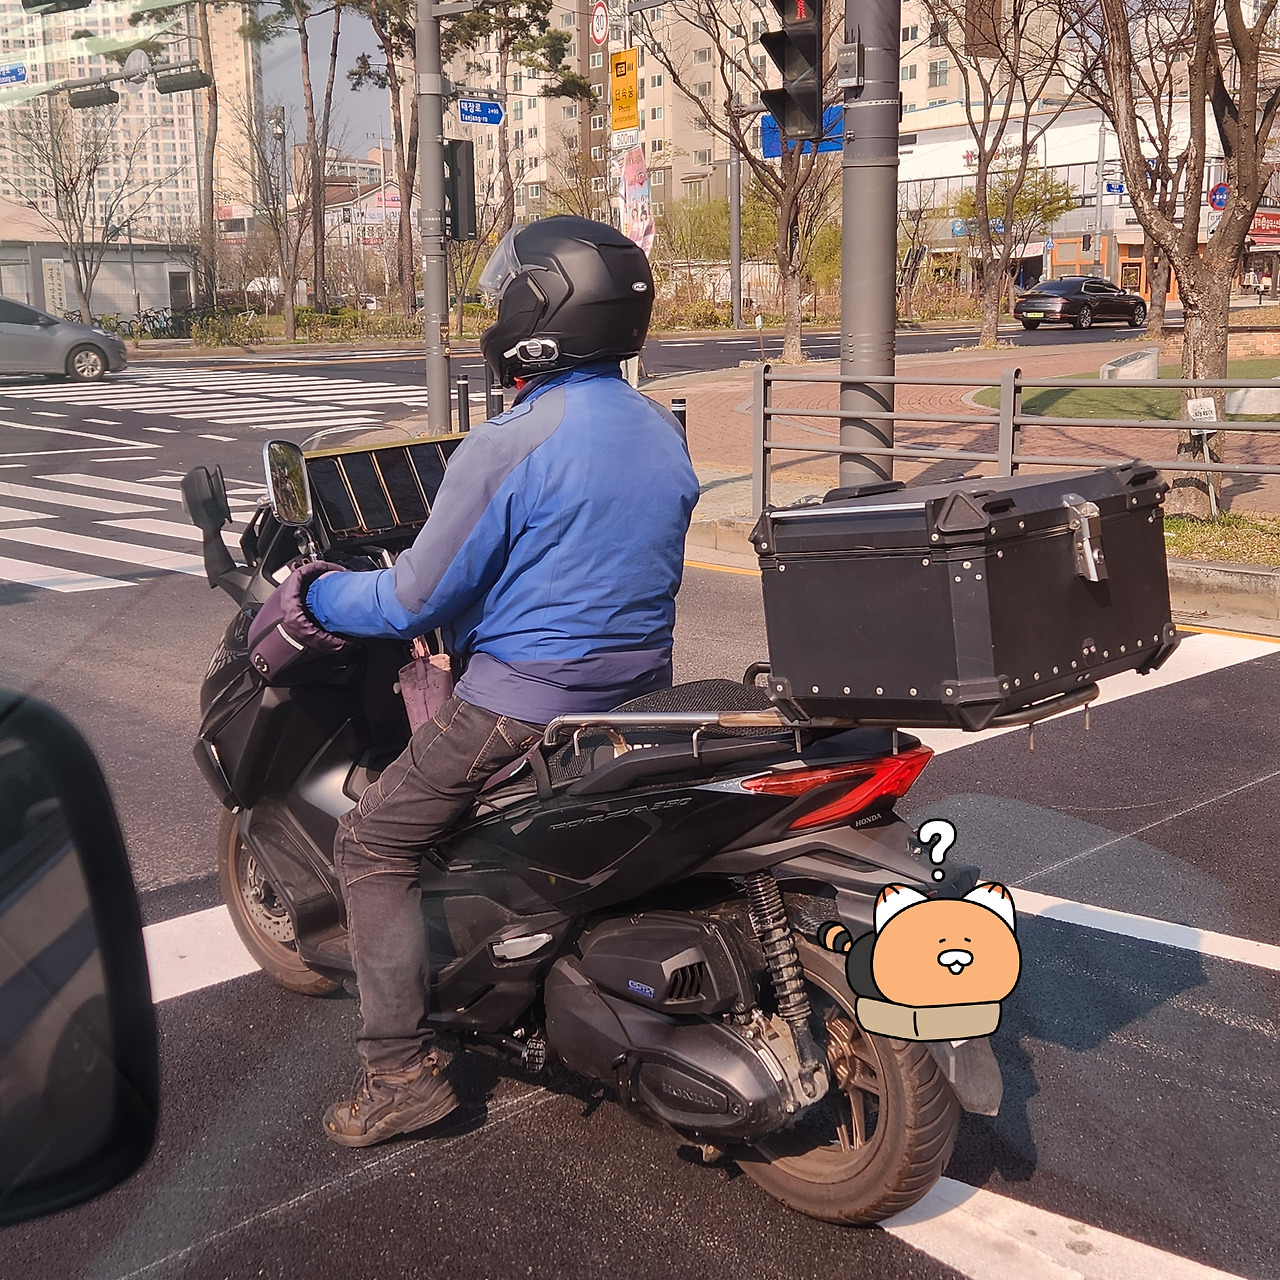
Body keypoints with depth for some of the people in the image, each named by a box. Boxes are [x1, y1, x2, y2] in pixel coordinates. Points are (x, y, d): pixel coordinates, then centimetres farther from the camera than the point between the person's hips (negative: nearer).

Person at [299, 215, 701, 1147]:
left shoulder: (508, 446, -18)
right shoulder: (664, 431, 6)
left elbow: (417, 599, -13)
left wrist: (317, 597, 4)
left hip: (524, 702, -8)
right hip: (642, 686, 8)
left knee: (373, 845, 7)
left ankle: (402, 1069, 6)